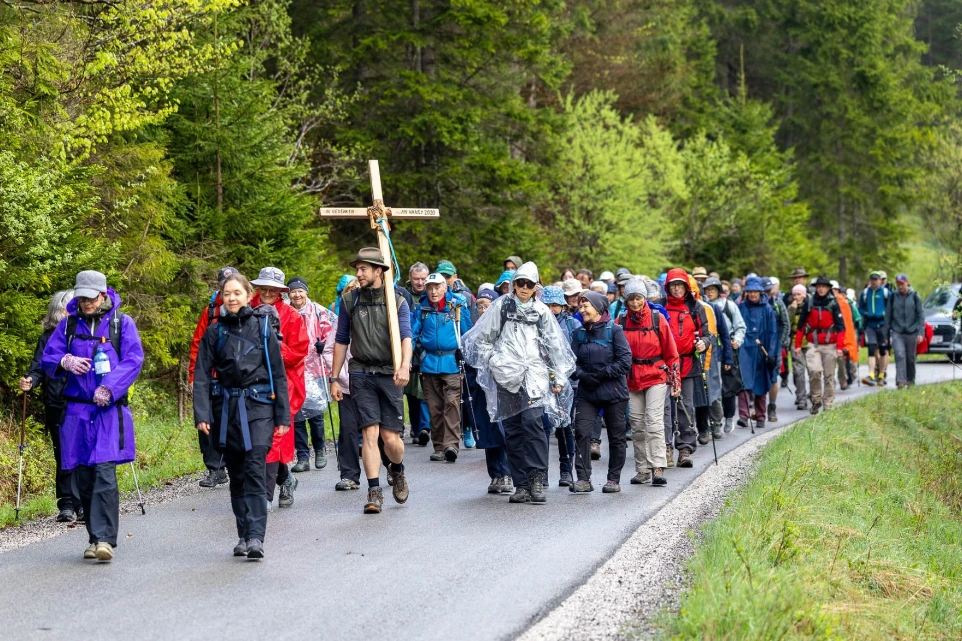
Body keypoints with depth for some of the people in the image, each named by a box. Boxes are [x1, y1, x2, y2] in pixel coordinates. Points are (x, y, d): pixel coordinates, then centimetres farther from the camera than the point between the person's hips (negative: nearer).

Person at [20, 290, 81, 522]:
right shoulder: (48, 337, 6)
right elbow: (38, 368, 3)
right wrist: (29, 382, -18)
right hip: (57, 408, 0)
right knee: (64, 459, 3)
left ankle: (84, 504, 3)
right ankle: (66, 506, 9)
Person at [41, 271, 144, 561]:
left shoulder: (122, 323, 2)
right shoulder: (68, 324, 10)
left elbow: (133, 361, -6)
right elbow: (47, 359, 9)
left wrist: (109, 388, -19)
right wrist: (65, 362, -14)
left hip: (110, 411, -4)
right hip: (76, 411, 4)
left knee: (104, 473, -16)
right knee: (82, 477, 6)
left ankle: (104, 539, -18)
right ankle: (95, 538, 17)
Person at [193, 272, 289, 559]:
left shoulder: (263, 327, 2)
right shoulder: (215, 332, 6)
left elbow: (278, 373, 4)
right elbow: (202, 376, 3)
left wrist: (283, 416, 1)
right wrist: (201, 414, -9)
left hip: (258, 406, -2)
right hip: (226, 408, 3)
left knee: (255, 471, -13)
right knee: (236, 475, 8)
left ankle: (255, 537, -18)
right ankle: (243, 536, 15)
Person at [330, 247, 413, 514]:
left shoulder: (397, 302, 2)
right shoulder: (349, 301, 8)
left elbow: (406, 337, -10)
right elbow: (341, 341, 14)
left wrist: (404, 365, -29)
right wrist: (334, 379, 10)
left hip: (389, 374, -1)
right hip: (361, 373, 1)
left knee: (391, 437, -2)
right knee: (370, 433, -9)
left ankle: (397, 471, 30)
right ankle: (374, 492, -5)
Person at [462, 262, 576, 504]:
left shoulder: (541, 311, 12)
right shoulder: (501, 306, 9)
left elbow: (555, 346, 17)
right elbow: (482, 338, 12)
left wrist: (559, 378, 14)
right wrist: (493, 361, 1)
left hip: (534, 374, -1)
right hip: (506, 375, 1)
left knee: (532, 420, -21)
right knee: (512, 430, 0)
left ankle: (537, 478, -20)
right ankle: (522, 485, 5)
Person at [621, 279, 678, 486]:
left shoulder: (657, 319, -2)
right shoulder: (622, 322, 4)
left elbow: (670, 352, 1)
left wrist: (676, 380, -1)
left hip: (656, 378, -3)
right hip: (632, 381, 3)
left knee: (654, 422, -13)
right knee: (637, 426, 6)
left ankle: (658, 468, -15)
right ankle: (642, 469, 14)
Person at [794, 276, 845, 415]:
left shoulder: (833, 303, 1)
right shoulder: (809, 303, 5)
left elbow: (841, 326, -1)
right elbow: (801, 325, 9)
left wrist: (840, 346, -10)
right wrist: (798, 345, 4)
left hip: (830, 345, 0)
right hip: (813, 345, 0)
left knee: (829, 376, 4)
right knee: (815, 371, -19)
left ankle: (828, 405, 12)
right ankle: (816, 400, -2)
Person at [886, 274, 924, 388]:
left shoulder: (914, 296, 1)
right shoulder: (893, 297, 4)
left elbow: (920, 315, 2)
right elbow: (888, 315, 9)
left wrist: (920, 332, -5)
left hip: (911, 332, 0)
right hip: (897, 332, 0)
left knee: (910, 357, 8)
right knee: (899, 355, -16)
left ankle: (910, 380, 24)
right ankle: (900, 381, -22)